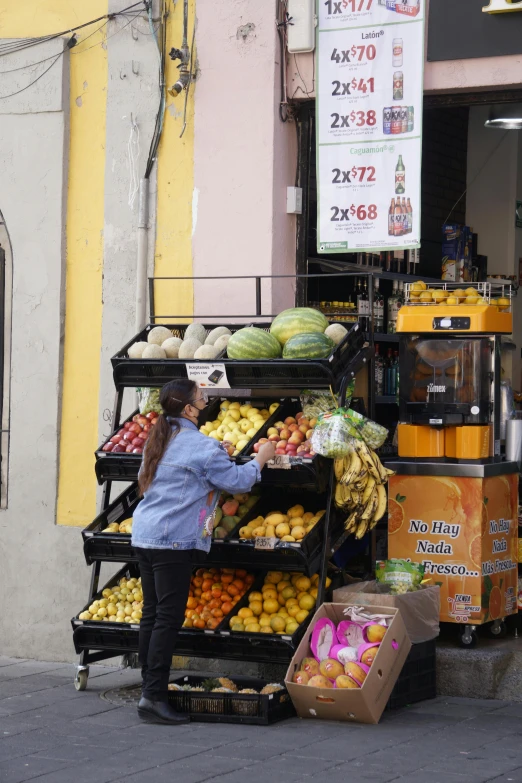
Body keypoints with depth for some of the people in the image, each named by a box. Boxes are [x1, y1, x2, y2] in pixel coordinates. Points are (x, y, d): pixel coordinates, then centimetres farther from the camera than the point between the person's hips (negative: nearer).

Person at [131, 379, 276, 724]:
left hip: (145, 536, 9)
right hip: (174, 540, -9)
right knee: (169, 617, -8)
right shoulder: (202, 446, -12)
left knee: (152, 614, 12)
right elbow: (237, 480, -9)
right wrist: (261, 458, 10)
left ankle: (150, 686, 17)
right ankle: (154, 697, -11)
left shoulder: (159, 440, 14)